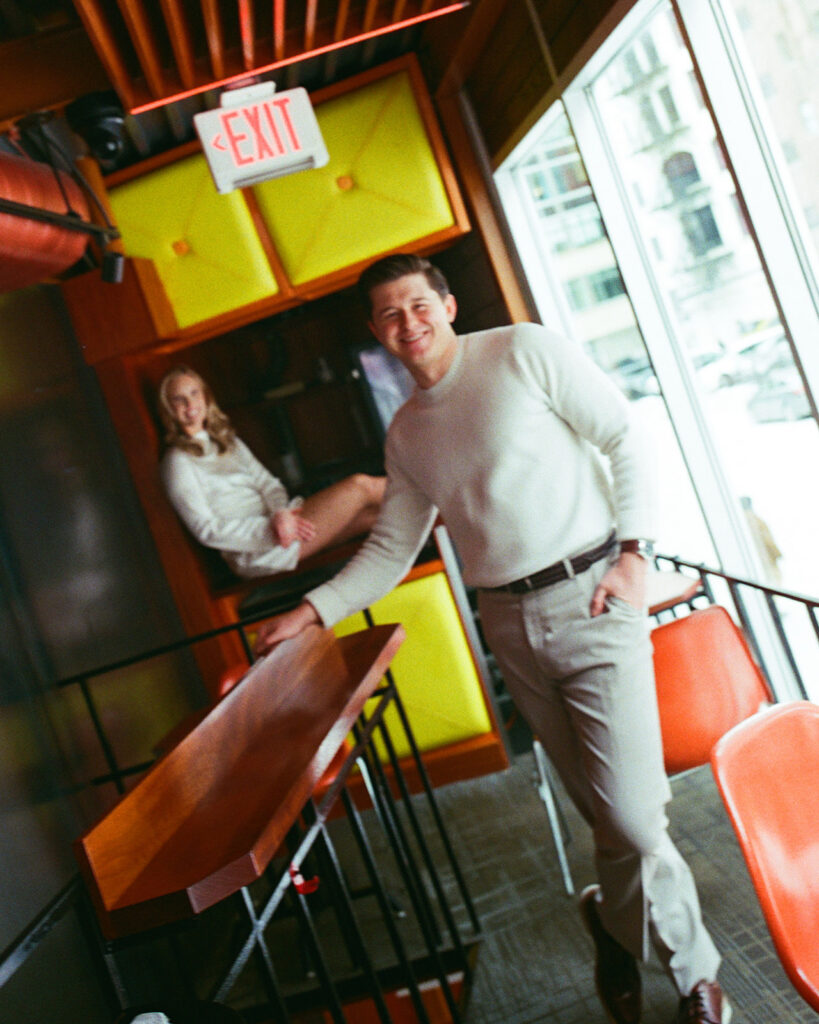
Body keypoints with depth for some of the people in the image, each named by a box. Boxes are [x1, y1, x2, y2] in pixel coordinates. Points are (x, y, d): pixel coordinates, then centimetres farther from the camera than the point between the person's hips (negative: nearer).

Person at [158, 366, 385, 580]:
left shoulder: (228, 442, 22)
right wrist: (270, 527, -23)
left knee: (372, 513, -11)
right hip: (254, 553, -8)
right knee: (361, 487, -16)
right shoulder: (177, 462, -3)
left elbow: (268, 483, 12)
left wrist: (280, 513, -13)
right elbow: (206, 530, -12)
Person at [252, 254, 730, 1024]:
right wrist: (311, 611, 7)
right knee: (602, 807, 9)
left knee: (630, 812, -8)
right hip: (510, 625, 5)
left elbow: (625, 438, -3)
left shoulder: (524, 351, -2)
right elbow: (390, 551, 16)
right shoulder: (405, 432, 13)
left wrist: (633, 552, -10)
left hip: (591, 599, -4)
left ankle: (617, 922, 23)